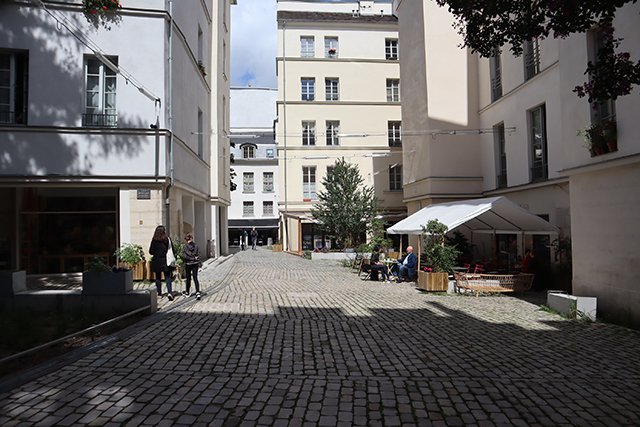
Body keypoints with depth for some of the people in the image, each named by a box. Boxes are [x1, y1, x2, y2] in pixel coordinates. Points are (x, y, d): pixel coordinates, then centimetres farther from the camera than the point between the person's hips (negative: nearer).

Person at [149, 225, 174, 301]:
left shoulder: (154, 240, -6)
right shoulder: (167, 239, -5)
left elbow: (151, 252, -4)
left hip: (156, 261, 0)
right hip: (166, 261, 0)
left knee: (158, 278, 12)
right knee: (167, 277, 4)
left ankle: (159, 294, 16)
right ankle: (169, 293, -11)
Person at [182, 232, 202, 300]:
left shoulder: (184, 247, -8)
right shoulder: (196, 246, -1)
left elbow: (185, 256, -14)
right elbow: (199, 256, -3)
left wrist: (194, 258, -8)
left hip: (188, 264, -2)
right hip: (195, 264, 2)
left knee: (188, 278, 13)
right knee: (195, 278, 2)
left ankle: (187, 292, 29)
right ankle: (197, 292, -13)